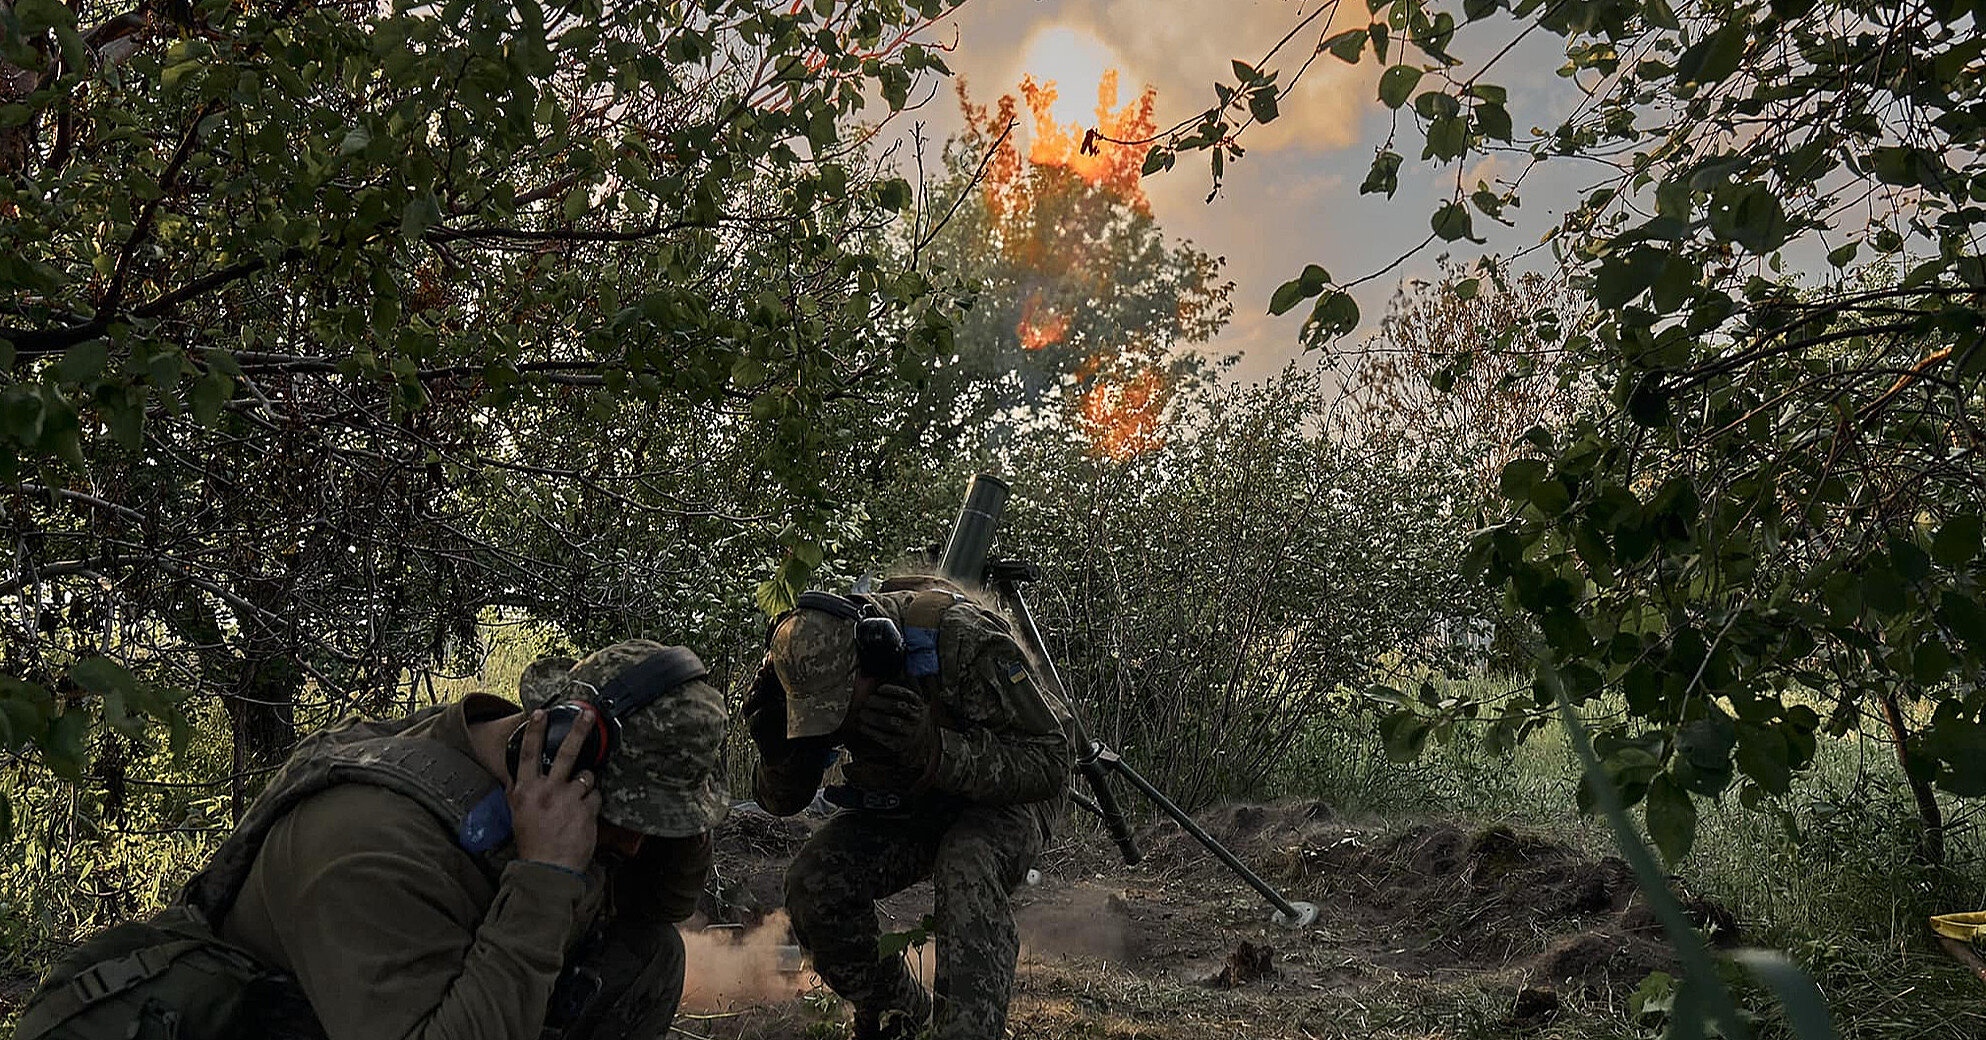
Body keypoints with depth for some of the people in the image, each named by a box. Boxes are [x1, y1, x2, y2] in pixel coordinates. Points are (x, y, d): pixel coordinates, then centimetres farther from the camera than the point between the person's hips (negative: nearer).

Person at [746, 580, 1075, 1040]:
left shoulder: (962, 639, -35)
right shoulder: (812, 666, -19)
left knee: (967, 870, -36)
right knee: (812, 883, -15)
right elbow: (782, 802, -6)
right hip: (903, 803, 5)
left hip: (1011, 795, -5)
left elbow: (1052, 760, -31)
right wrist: (778, 751, -30)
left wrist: (935, 751, -44)